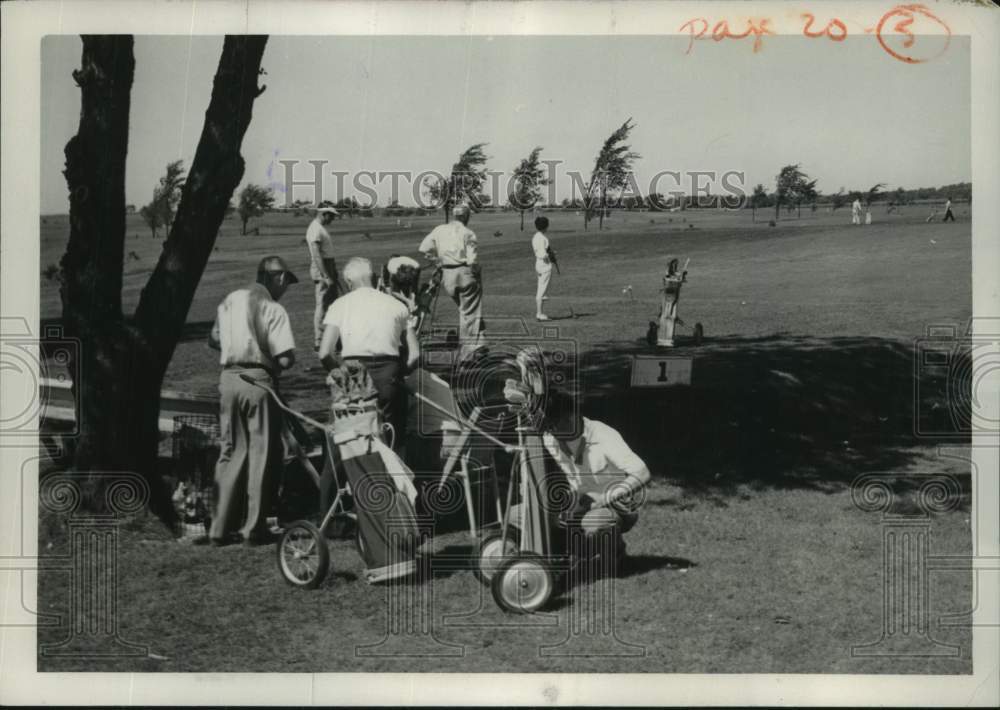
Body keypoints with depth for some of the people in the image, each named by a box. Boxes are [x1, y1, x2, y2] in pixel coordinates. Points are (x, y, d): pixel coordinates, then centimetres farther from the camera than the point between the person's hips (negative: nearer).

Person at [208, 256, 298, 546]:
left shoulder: (229, 301, 9)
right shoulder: (273, 309, -10)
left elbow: (214, 340, 20)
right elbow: (285, 358, -15)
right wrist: (280, 363, 6)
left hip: (228, 378, 6)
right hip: (258, 380, -6)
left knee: (230, 451, 13)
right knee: (262, 453, 5)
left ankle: (221, 527, 13)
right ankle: (254, 527, 7)